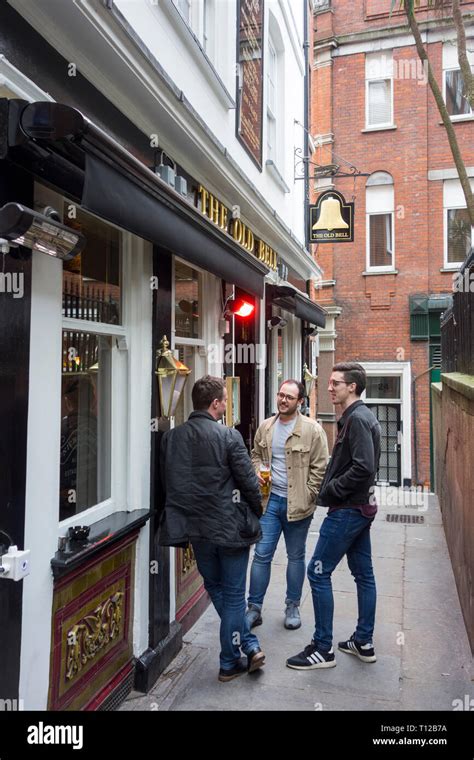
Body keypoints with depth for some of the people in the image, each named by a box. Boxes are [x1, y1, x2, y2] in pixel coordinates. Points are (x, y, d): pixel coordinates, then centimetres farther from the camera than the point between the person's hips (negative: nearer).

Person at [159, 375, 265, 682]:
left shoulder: (171, 437, -3)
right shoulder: (228, 436, -17)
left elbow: (168, 483, 5)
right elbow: (249, 481, -12)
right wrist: (256, 513, 6)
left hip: (195, 527, 5)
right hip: (230, 527, -4)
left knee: (216, 588, 23)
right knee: (233, 594, 11)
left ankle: (250, 645, 29)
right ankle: (229, 663, 22)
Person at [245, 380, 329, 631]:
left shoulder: (313, 430, -9)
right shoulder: (265, 427, 5)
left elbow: (319, 468, -7)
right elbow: (256, 454, 19)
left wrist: (307, 497, -11)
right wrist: (258, 471, -2)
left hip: (297, 503, -3)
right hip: (270, 499, 3)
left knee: (296, 556, 13)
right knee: (262, 554, 5)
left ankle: (293, 607, 30)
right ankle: (254, 608, 17)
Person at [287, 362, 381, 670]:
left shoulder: (357, 419, -18)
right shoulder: (363, 416, 13)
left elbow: (364, 468, -27)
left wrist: (330, 490, -16)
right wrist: (331, 487, 6)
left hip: (347, 510, -10)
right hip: (362, 507, 10)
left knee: (319, 573, -2)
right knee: (363, 573, 16)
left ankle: (323, 649, 8)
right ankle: (364, 642, 29)